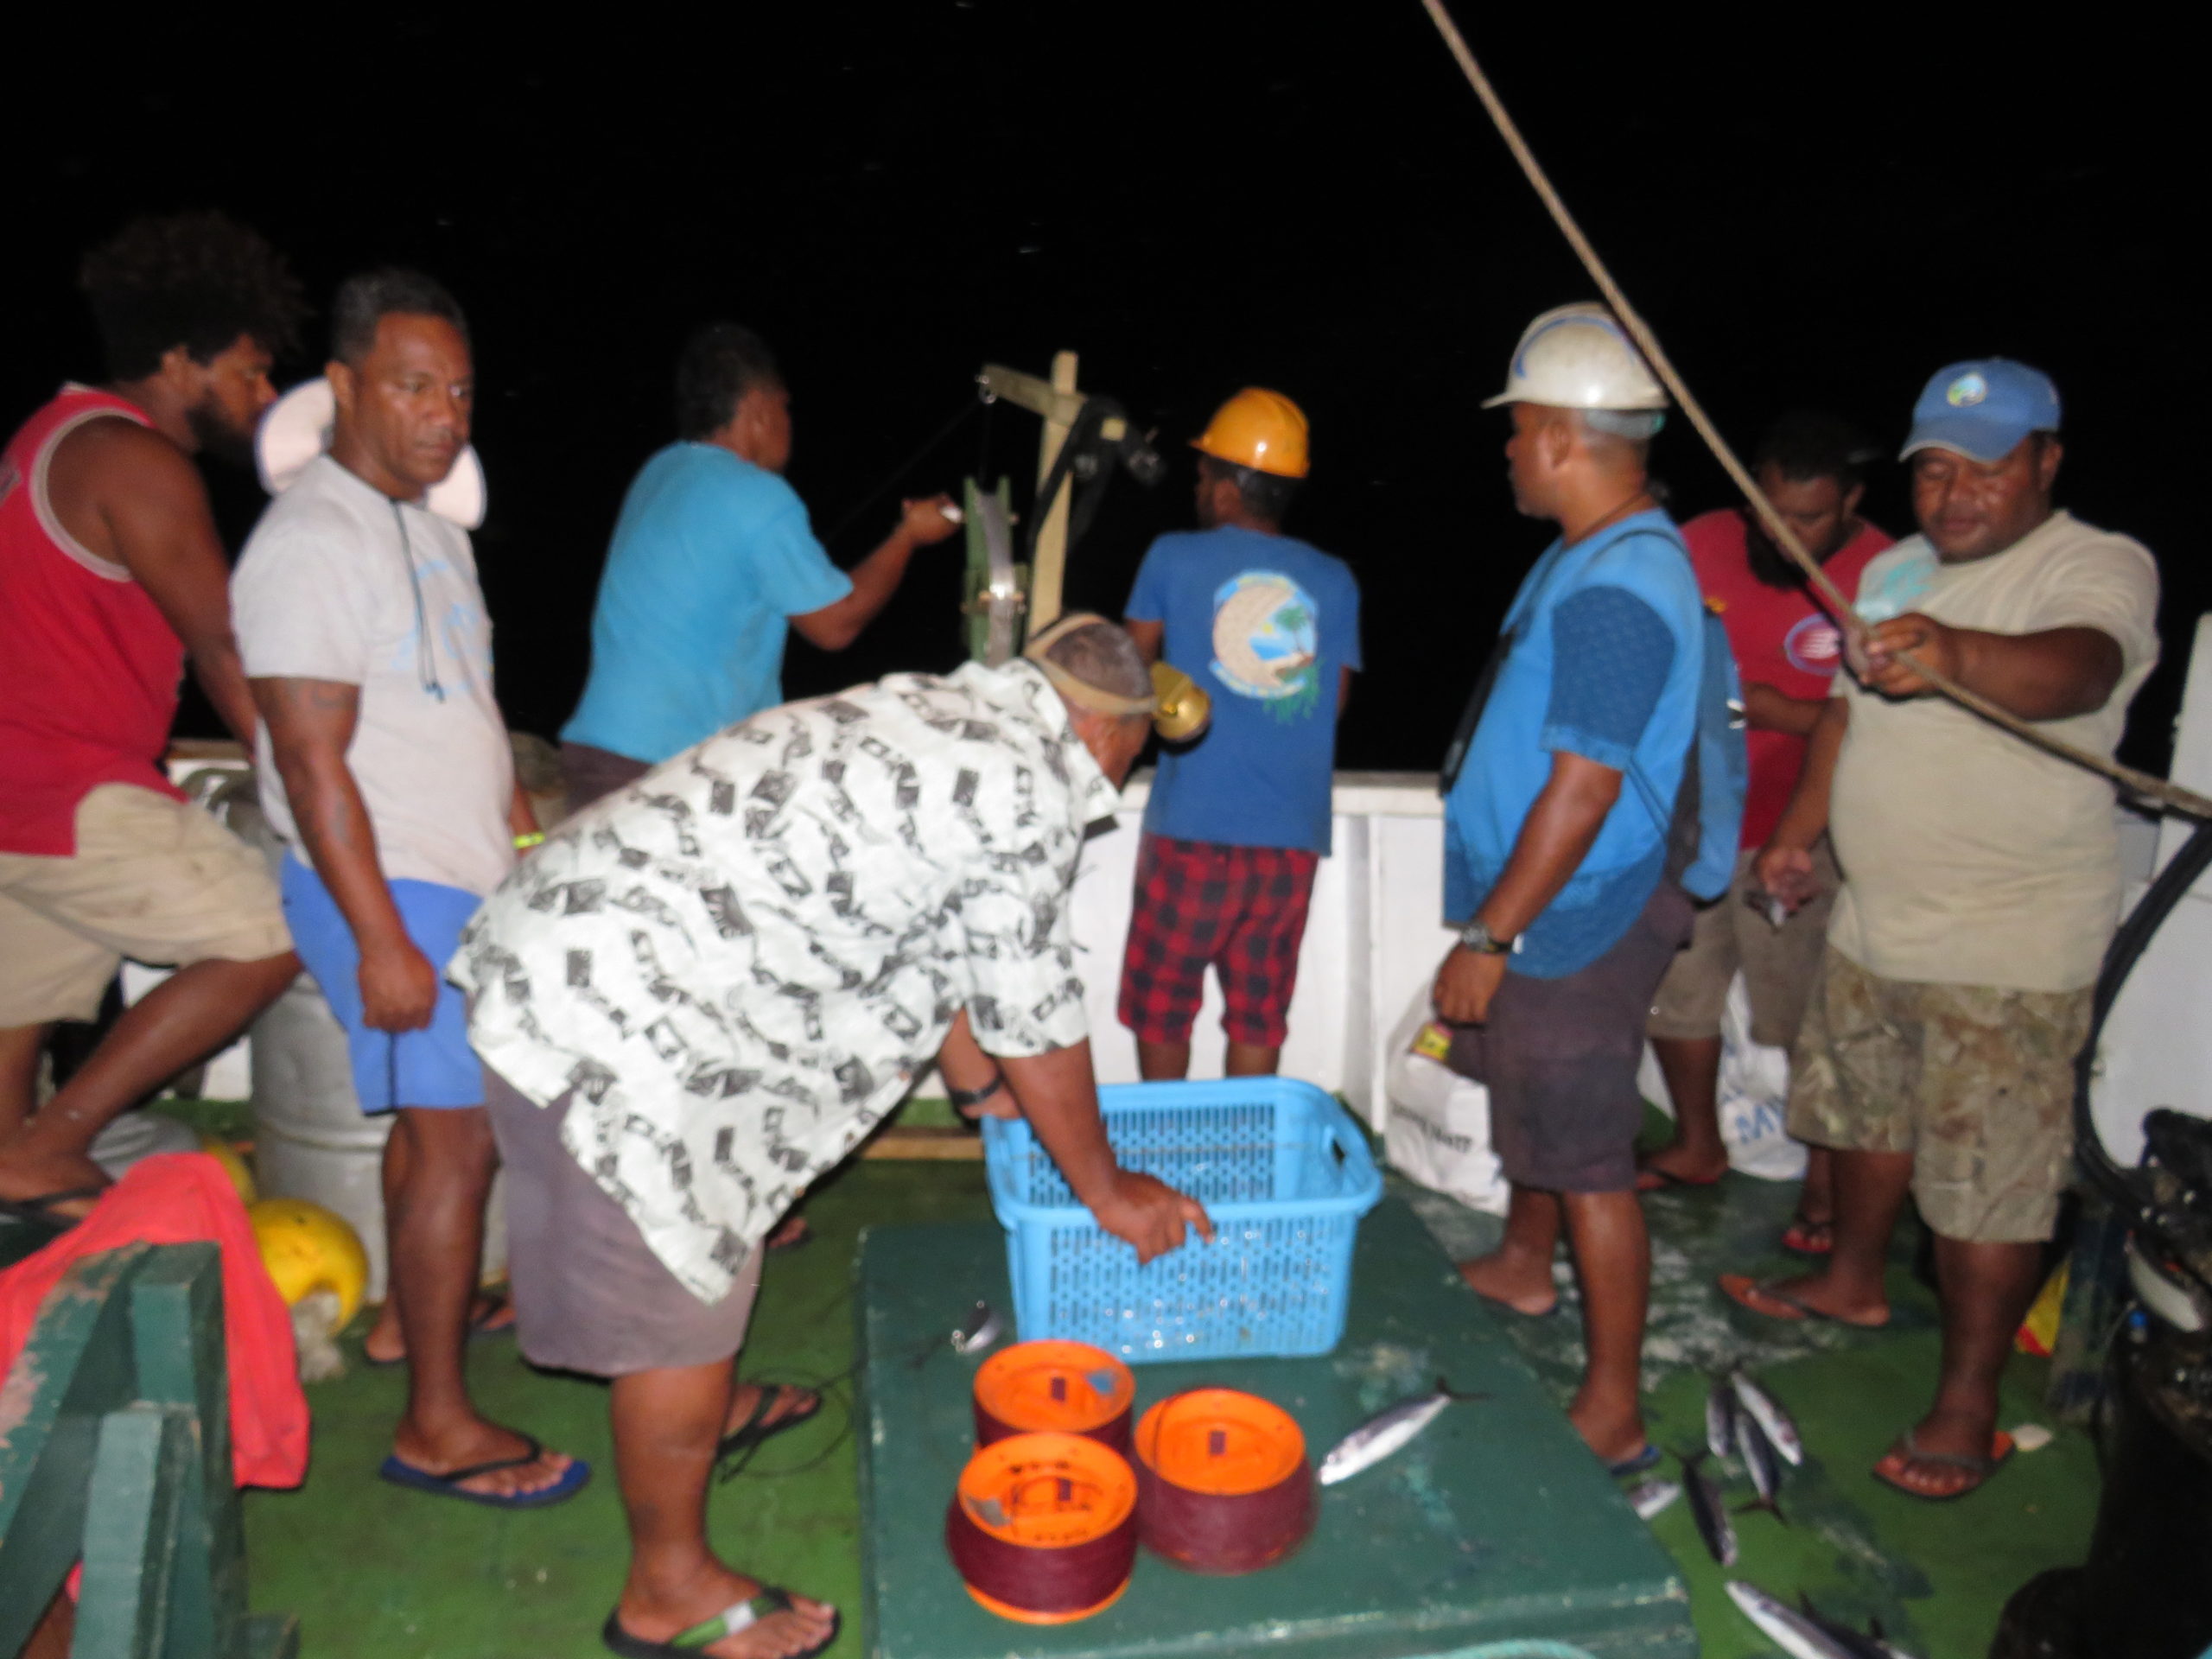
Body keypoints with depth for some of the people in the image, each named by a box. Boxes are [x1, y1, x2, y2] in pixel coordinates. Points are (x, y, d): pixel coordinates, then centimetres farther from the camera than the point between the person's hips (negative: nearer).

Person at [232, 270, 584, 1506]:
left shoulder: (428, 520, 13)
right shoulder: (314, 543, -18)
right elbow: (310, 760, -22)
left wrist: (518, 818, 20)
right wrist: (380, 940, -23)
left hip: (463, 876, 9)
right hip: (387, 889, -9)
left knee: (437, 1116, 19)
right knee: (460, 1137, -6)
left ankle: (424, 1301, 38)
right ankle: (439, 1426, 5)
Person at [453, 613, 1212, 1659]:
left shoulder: (936, 717, 15)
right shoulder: (1028, 792, -14)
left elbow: (926, 951, 25)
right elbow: (1036, 1015, -5)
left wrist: (979, 1085, 36)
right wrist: (1106, 1189, 9)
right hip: (620, 1018, -10)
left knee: (696, 1249, 29)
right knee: (679, 1296, 6)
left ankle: (703, 1420, 54)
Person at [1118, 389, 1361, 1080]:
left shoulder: (1174, 558, -2)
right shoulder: (1334, 581, 4)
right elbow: (1332, 702, 9)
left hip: (1191, 831, -2)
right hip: (1292, 839, 3)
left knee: (1162, 1004, 13)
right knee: (1258, 1015, 12)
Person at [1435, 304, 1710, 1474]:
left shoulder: (1616, 588, -24)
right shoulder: (1592, 555, 10)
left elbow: (1585, 786, -27)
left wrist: (1491, 938, -23)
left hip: (1577, 916, -11)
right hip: (1545, 904, 11)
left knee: (1588, 1157, -1)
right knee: (1528, 1098, 27)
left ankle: (1613, 1414, 12)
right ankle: (1522, 1268, 50)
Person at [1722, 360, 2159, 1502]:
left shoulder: (2100, 566, -13)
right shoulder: (1896, 571, 10)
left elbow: (2080, 670, -36)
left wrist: (1953, 654, -55)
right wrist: (1800, 830, 12)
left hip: (2010, 950, -7)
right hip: (1873, 923, 8)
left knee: (1989, 1188, -2)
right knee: (1864, 1112, 23)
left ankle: (1968, 1409, 13)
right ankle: (1853, 1280, 45)